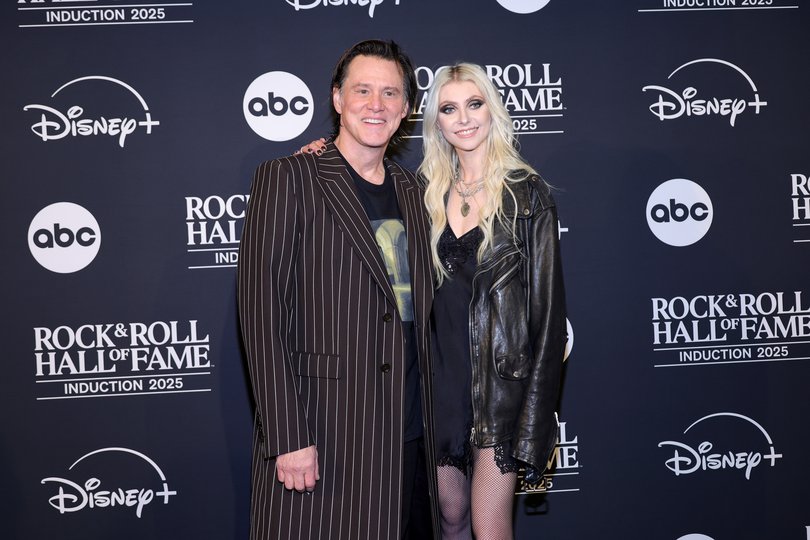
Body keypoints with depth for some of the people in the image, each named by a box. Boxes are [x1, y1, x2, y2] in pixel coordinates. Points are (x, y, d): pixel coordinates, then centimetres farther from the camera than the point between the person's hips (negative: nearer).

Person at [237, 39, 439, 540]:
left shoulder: (413, 191, 13)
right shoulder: (287, 179, -5)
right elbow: (262, 312, -11)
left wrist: (432, 420, 11)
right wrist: (287, 437, -16)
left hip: (412, 440, 6)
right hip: (319, 439, -5)